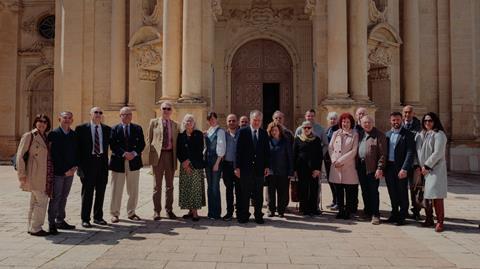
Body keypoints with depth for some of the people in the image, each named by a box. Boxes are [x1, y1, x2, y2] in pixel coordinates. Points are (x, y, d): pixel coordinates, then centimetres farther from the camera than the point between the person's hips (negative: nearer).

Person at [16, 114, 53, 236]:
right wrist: (22, 174, -14)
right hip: (35, 175, -8)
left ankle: (32, 227, 22)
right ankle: (35, 228, 3)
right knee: (42, 201, -6)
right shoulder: (28, 136, -7)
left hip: (44, 176, 8)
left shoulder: (45, 137, 15)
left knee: (35, 202, 13)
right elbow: (20, 155, -11)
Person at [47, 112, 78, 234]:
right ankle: (52, 223, 6)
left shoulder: (74, 135, 10)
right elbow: (53, 154, -11)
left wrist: (74, 167, -3)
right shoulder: (53, 134, -6)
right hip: (57, 172, -5)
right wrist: (64, 170, -13)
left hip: (70, 172, 5)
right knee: (55, 197, -2)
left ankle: (60, 221, 21)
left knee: (63, 197, 12)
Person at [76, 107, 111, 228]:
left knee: (100, 191, 10)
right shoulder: (81, 128, -1)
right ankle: (85, 219, 13)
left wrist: (104, 158, 4)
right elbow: (77, 147, -3)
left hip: (102, 163, 4)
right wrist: (79, 164, -7)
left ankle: (98, 217, 23)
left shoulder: (107, 129, 9)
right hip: (88, 162, -3)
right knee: (87, 192, 2)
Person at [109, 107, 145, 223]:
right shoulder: (114, 129, 2)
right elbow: (113, 145, -7)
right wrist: (124, 154, -18)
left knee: (133, 190, 8)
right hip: (118, 162, -2)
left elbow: (142, 144, 3)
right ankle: (115, 214, 15)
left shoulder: (137, 128, 9)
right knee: (116, 190, 3)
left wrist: (134, 153, -13)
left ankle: (131, 213, 21)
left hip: (134, 162, 3)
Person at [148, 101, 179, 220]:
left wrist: (176, 157, 3)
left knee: (169, 185, 9)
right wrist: (151, 153, -4)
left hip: (170, 155, 2)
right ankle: (156, 211, 12)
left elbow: (176, 142, 12)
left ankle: (169, 210, 19)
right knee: (157, 184, 3)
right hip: (158, 155, -2)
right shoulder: (154, 122, 6)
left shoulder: (175, 125, 12)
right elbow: (149, 139, 7)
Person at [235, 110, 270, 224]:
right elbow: (238, 150, -4)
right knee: (244, 194, 6)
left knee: (259, 194, 8)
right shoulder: (243, 132, -1)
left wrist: (267, 166, 2)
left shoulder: (264, 133, 8)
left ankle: (258, 216, 18)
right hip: (245, 168, -2)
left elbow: (267, 151, 9)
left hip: (259, 168, 2)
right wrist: (237, 167, -8)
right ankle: (243, 215, 17)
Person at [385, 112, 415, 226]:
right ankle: (395, 214, 27)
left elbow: (410, 153, -12)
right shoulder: (387, 134, 11)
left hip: (401, 169, -5)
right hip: (389, 168, 5)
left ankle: (402, 216, 16)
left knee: (402, 193, 5)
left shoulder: (407, 135, -6)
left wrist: (404, 169, -20)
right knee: (392, 193, 14)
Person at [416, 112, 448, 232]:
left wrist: (427, 166, -13)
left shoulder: (439, 134, -3)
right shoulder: (420, 135, 15)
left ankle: (440, 222, -3)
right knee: (425, 195, 4)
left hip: (435, 169, -5)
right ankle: (429, 219, 14)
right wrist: (418, 166, 3)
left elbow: (438, 153, -12)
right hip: (423, 169, 5)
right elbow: (417, 151, 16)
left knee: (436, 195, -10)